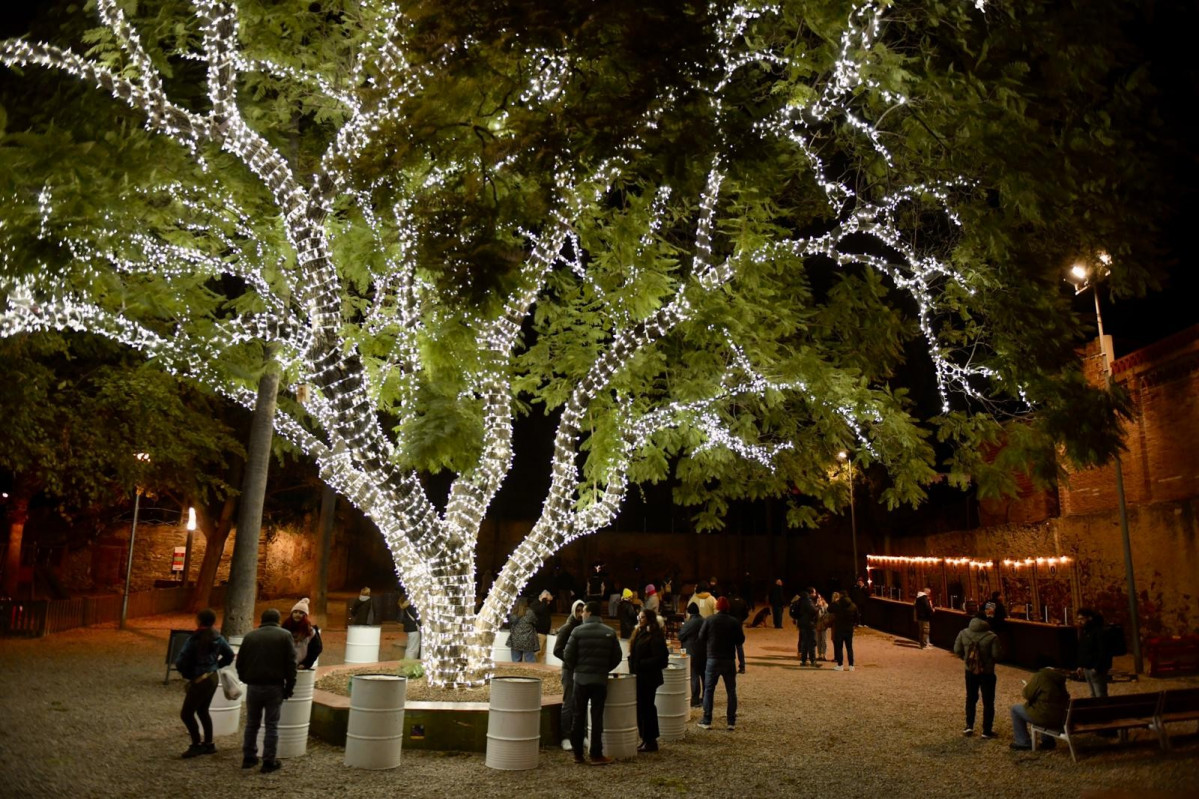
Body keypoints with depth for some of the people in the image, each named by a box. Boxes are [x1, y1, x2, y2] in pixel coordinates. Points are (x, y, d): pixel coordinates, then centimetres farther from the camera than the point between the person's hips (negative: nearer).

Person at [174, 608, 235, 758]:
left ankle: (196, 745, 10)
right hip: (213, 677, 8)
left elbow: (181, 662, -19)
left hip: (200, 680, -8)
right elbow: (229, 656, 12)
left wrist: (185, 673, 1)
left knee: (186, 713, 5)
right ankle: (208, 744, 27)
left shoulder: (194, 639, -20)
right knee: (202, 710, 21)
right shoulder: (217, 638, 2)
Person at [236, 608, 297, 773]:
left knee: (252, 724, 15)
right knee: (272, 725, 3)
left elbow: (240, 662, 9)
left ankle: (248, 758, 20)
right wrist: (289, 687, 1)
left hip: (253, 686, 3)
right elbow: (291, 664, -5)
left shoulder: (250, 636, 6)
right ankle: (269, 762, 4)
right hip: (275, 686, -3)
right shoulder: (285, 635, -2)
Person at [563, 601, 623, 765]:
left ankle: (578, 754, 14)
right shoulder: (610, 633, -1)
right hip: (600, 680, 1)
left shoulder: (578, 631, -7)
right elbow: (617, 657, 2)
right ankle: (596, 755, 5)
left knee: (579, 716, 9)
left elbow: (568, 655, -8)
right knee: (597, 717, 4)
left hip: (581, 679, -1)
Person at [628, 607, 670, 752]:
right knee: (640, 707, 12)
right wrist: (632, 665, 5)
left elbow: (660, 658, -19)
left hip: (648, 678, -8)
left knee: (646, 707, -2)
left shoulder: (655, 636, -15)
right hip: (638, 676, 8)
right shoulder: (639, 634, 13)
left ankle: (651, 741, 8)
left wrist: (641, 664, -19)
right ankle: (645, 739, 22)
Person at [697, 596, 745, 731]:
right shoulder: (734, 622, -6)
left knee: (709, 690, 8)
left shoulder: (709, 620, -8)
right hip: (729, 660, 1)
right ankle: (732, 722, 10)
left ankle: (706, 721, 9)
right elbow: (741, 639, -1)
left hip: (713, 659, -1)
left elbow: (701, 637, -5)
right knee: (731, 691, 10)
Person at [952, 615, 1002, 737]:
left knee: (971, 698, 18)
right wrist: (990, 661, 4)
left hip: (970, 670, 3)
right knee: (988, 701, 8)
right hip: (987, 672, -3)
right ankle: (987, 731, 12)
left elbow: (957, 650, -1)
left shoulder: (963, 633, -5)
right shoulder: (992, 637, -17)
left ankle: (969, 726, 17)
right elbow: (996, 655, -17)